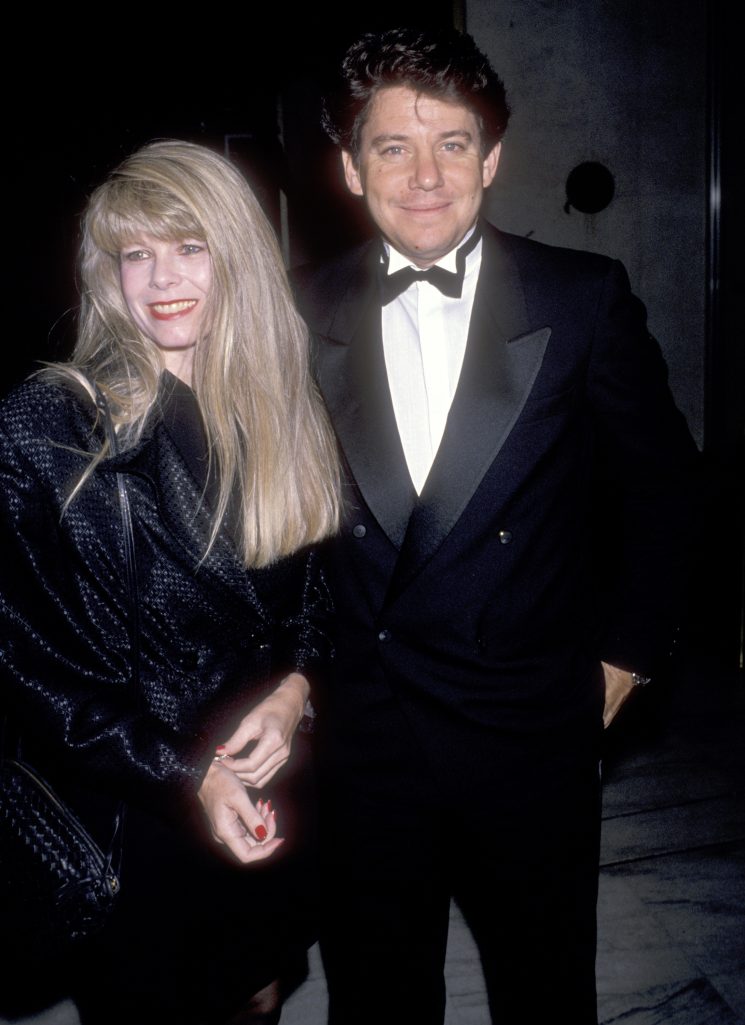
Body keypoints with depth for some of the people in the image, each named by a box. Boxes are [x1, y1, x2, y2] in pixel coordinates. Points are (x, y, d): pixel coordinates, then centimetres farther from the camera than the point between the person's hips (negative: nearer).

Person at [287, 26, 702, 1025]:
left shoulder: (586, 299, -8)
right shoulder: (306, 312, -3)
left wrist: (627, 654, 3)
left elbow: (660, 484, 1)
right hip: (361, 727, 2)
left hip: (533, 728, -1)